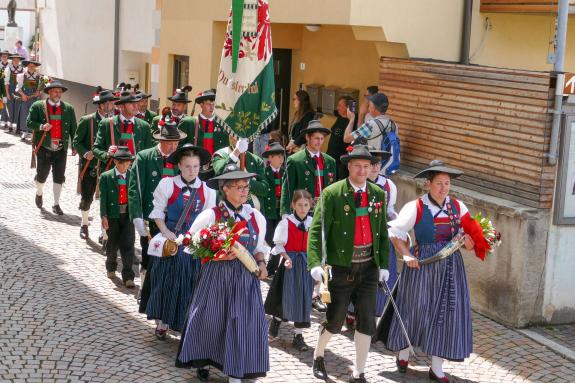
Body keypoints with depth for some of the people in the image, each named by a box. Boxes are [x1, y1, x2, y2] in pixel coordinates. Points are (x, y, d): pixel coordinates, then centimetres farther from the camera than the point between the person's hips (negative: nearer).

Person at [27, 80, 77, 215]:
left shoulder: (68, 109, 7)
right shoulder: (37, 106, 1)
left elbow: (73, 128, 8)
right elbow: (29, 123, -1)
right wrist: (41, 127, -19)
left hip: (61, 149, 2)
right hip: (44, 148, -2)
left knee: (59, 177, 2)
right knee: (42, 175, 5)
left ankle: (56, 204, 13)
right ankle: (39, 193, 36)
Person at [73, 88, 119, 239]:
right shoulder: (87, 120, -7)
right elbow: (76, 142, -4)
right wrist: (85, 153, -20)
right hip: (89, 166, -2)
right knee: (87, 198, 8)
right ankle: (84, 225, 31)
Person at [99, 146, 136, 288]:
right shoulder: (106, 177, -2)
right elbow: (103, 198, -5)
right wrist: (104, 216, -12)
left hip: (128, 215, 0)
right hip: (113, 215, 0)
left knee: (128, 245, -6)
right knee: (113, 244, 12)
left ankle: (128, 276, -3)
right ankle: (111, 267, 38)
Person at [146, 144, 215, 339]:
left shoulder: (206, 190, -1)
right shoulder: (167, 184, -8)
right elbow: (157, 212, -2)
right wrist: (165, 232, -13)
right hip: (170, 240, -2)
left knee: (190, 283, 5)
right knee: (166, 280, 6)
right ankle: (162, 323, 18)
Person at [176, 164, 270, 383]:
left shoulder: (256, 217, 4)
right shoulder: (211, 215, -8)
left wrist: (261, 263, -3)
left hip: (246, 277, 3)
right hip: (216, 276, -3)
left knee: (245, 322, -2)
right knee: (211, 320, 6)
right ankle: (204, 363, 29)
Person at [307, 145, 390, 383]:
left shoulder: (378, 195, 6)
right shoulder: (332, 194, -8)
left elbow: (383, 233, 10)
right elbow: (317, 230, -13)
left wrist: (384, 265, 5)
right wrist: (315, 263, -24)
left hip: (369, 267, 4)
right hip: (340, 268, -3)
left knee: (367, 322, 3)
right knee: (335, 321, 7)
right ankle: (318, 356, 36)